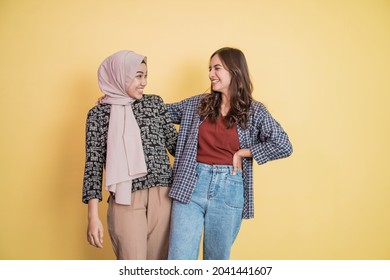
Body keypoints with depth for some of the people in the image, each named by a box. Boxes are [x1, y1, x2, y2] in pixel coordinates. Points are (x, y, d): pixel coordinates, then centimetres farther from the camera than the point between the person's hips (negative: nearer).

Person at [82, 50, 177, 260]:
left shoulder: (154, 102, 10)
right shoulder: (99, 114, 1)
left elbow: (174, 143, 12)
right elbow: (93, 165, -1)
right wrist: (93, 217, -6)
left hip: (162, 195, 3)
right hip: (127, 200, -3)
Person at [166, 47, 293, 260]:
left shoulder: (254, 111, 2)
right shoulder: (198, 103, 8)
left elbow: (283, 146, -6)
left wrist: (242, 153, -7)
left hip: (229, 189, -1)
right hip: (191, 185, 1)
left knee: (218, 258, 13)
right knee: (180, 258, -2)